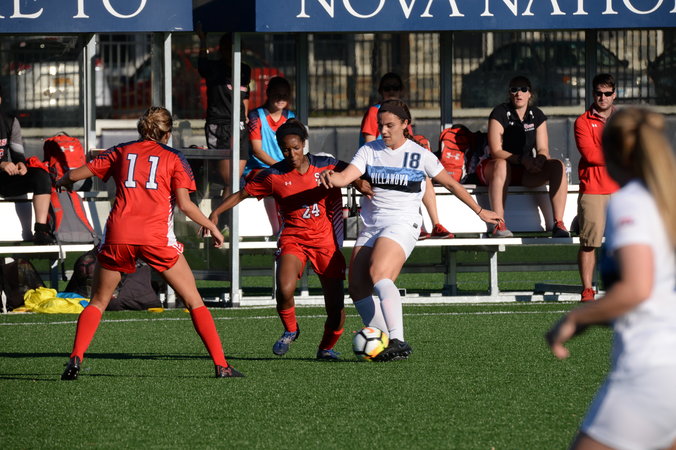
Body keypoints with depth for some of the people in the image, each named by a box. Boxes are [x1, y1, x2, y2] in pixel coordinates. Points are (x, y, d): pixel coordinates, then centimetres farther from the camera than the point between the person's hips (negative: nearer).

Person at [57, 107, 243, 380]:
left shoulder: (121, 152, 17)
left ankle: (75, 359, -4)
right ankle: (221, 365, -1)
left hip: (118, 234, 2)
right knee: (194, 301, 7)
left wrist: (64, 181, 41)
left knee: (98, 302, 16)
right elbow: (185, 204, 0)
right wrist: (212, 227, 13)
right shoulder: (173, 158, 11)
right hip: (157, 236, -2)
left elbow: (74, 175, 19)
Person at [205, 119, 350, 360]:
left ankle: (326, 347, 28)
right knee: (285, 289, -27)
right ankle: (290, 331, 5)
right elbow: (242, 194, 6)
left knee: (336, 308, -2)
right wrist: (216, 212, -4)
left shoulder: (326, 166, -3)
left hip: (325, 240, 1)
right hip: (292, 239, -1)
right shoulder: (273, 175, -3)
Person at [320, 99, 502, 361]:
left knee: (378, 274, -28)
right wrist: (332, 177, -31)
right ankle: (382, 344, 7)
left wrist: (479, 211, 20)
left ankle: (397, 342, -34)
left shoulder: (420, 156, 1)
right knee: (358, 289, -3)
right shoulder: (369, 151, 8)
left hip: (402, 224, -6)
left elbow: (451, 184, 13)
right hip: (371, 227, 6)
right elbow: (346, 177, -7)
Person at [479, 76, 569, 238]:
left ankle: (558, 223, -28)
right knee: (501, 165, -41)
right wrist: (522, 160, -29)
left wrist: (540, 159, -22)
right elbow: (496, 151, -14)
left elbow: (543, 150, 4)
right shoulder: (500, 113, -7)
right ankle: (499, 226, -45)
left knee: (557, 166, -22)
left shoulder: (536, 115, 8)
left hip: (527, 173, 4)